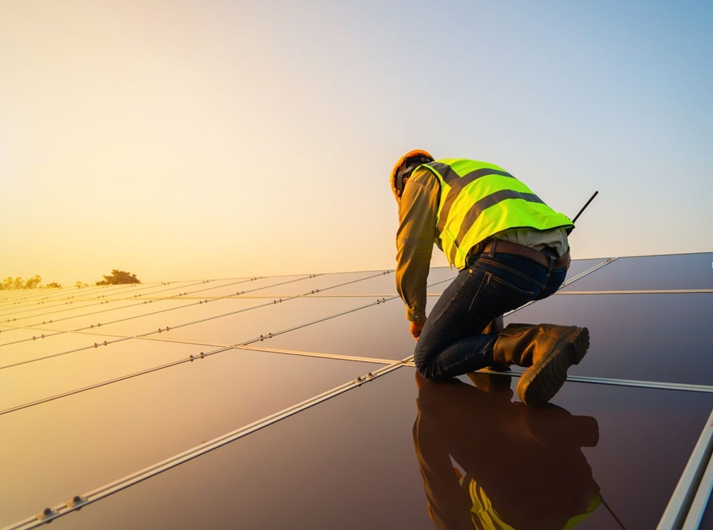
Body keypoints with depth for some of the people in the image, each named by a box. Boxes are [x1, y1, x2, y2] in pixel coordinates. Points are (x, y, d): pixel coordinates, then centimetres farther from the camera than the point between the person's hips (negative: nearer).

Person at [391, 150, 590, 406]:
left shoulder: (421, 179, 18)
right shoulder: (479, 176, 40)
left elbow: (412, 254, 9)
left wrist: (416, 315, 26)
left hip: (507, 262, -8)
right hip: (554, 265, 9)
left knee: (429, 362, 4)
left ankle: (537, 344, -16)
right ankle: (492, 337, 22)